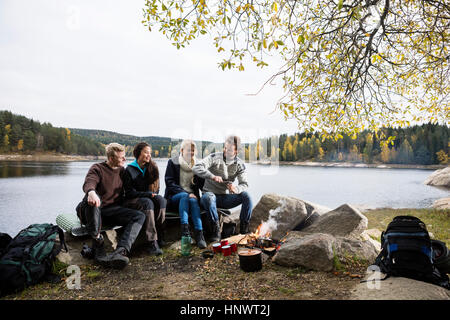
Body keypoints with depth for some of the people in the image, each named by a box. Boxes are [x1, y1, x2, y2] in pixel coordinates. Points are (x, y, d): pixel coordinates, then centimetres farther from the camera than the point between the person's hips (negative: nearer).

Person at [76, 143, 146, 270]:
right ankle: (98, 248, -34)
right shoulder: (97, 168, 0)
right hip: (94, 211, -4)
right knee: (92, 198, -39)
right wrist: (91, 192, -47)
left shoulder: (122, 170, 17)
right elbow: (88, 183, -22)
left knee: (140, 216, -21)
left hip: (112, 211, 4)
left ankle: (120, 252, -45)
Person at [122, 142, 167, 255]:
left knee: (161, 200, -29)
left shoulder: (152, 168, 11)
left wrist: (153, 194, -8)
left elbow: (156, 189, 14)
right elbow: (129, 193, -8)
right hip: (133, 201, -4)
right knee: (148, 202, -36)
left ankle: (159, 237, -28)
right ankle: (152, 242, -41)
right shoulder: (129, 170, -4)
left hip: (149, 198, 4)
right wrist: (148, 194, -17)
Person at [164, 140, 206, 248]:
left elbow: (202, 185, 8)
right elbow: (170, 183, -6)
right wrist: (186, 193, -19)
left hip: (192, 196, 2)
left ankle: (199, 233, -44)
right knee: (185, 196, -35)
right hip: (174, 198, -2)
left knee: (193, 200, -33)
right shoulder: (173, 162, 5)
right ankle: (184, 230, -45)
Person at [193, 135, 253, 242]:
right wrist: (212, 176, -38)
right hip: (211, 194, -2)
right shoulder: (214, 157, -9)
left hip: (226, 198, 3)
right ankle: (216, 229, -25)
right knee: (208, 197, -38)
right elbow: (196, 168, -22)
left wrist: (236, 189, -32)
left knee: (246, 195, -23)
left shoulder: (239, 164, 0)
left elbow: (244, 184, -7)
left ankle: (244, 229, -13)